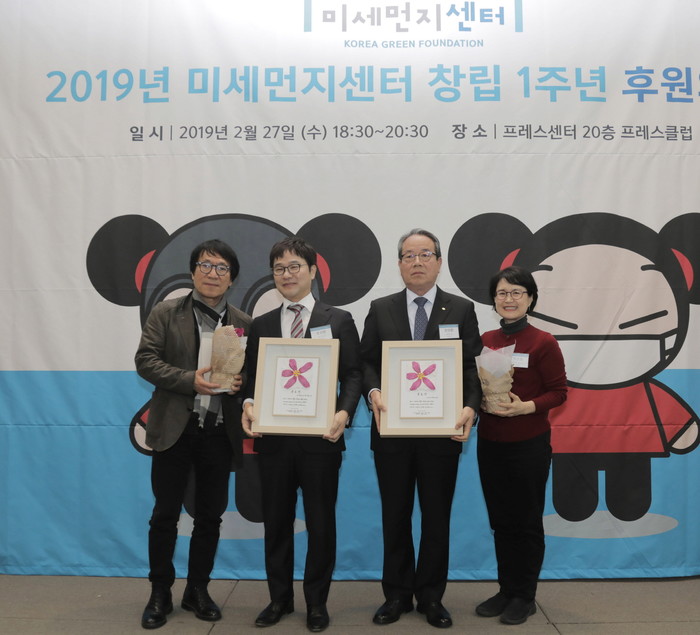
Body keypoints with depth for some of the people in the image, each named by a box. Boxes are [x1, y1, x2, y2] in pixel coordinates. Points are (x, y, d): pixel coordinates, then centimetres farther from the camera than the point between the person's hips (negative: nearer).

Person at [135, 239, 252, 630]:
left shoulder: (243, 323, 5)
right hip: (175, 428, -2)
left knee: (211, 516, 12)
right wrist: (190, 380, -20)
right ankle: (160, 594, 25)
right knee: (165, 515, 7)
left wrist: (242, 382, -14)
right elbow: (146, 361, -7)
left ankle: (198, 590, 29)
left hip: (220, 432, 2)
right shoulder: (166, 313, 0)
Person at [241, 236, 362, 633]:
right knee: (277, 522, 13)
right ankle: (280, 598, 31)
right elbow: (252, 377, 9)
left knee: (321, 523, 9)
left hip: (320, 438, -2)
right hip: (274, 439, 3)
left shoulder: (339, 321, 3)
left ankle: (317, 602, 26)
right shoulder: (262, 325, 11)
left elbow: (353, 374, -2)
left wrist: (345, 413, -18)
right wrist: (249, 405, -11)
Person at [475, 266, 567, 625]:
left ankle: (525, 596, 24)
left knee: (526, 521, 9)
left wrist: (526, 407, -24)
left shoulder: (543, 343, -9)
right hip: (490, 443, 4)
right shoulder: (485, 341, 4)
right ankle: (506, 590, 29)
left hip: (528, 444, -4)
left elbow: (558, 392, -9)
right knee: (500, 520, 14)